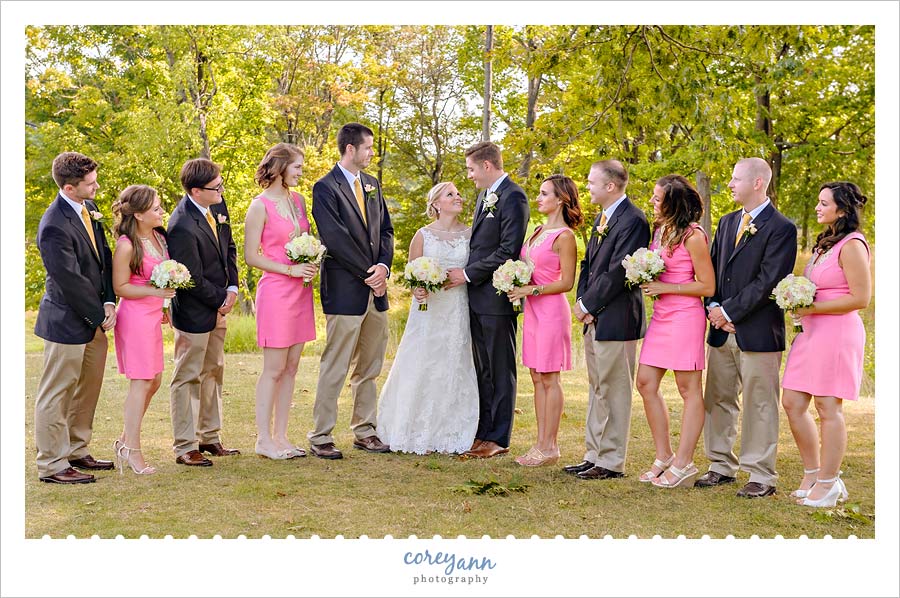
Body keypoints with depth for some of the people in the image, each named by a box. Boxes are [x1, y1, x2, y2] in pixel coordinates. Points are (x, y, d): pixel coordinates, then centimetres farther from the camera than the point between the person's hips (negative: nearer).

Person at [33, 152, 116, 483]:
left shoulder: (88, 207, 4)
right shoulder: (54, 226, -24)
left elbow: (103, 257, 8)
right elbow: (71, 281, -22)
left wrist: (109, 303, -2)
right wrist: (100, 315, -12)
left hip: (93, 319, 9)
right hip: (67, 322, -9)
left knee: (88, 389, 19)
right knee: (56, 394, 4)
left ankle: (76, 451, 33)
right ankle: (52, 465, 14)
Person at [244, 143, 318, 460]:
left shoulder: (297, 200, 12)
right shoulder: (260, 206, -9)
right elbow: (250, 256, -10)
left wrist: (313, 262, 2)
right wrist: (289, 269, -15)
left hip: (301, 291, 7)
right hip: (276, 290, -7)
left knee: (291, 368, 9)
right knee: (274, 369, -2)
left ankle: (280, 436, 16)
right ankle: (264, 439, 7)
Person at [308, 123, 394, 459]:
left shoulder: (372, 184, 15)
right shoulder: (325, 187, -8)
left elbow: (385, 230, 14)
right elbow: (335, 238, -15)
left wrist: (383, 266, -4)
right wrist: (368, 273, -13)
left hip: (376, 290, 7)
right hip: (344, 291, -7)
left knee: (369, 368, 13)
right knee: (334, 369, -4)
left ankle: (365, 431, 22)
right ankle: (320, 437, 4)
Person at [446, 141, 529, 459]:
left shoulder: (513, 197, -13)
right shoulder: (485, 196, 17)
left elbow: (509, 250, -19)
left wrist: (468, 274, -15)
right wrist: (464, 274, 6)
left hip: (497, 297, -9)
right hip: (477, 296, 9)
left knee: (500, 370, 0)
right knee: (482, 369, 13)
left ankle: (498, 438, 7)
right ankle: (483, 432, 21)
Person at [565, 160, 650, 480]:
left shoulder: (632, 220, -15)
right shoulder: (603, 217, 16)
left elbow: (617, 272, -20)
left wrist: (587, 304, -12)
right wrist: (582, 302, 3)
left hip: (616, 318, -10)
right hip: (595, 318, 10)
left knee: (612, 390, -2)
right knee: (597, 388, 15)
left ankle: (611, 461, 6)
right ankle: (594, 455, 23)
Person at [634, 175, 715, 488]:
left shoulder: (693, 236, -13)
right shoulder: (659, 230, 11)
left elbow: (707, 286, -12)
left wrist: (663, 287, -14)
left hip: (685, 316, -8)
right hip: (661, 315, 9)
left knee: (689, 389, 1)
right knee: (646, 383, 7)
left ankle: (683, 464, 6)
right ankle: (663, 457, 17)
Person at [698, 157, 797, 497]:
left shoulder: (781, 229, -9)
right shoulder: (727, 222, 15)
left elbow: (767, 282, -16)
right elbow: (711, 268, 14)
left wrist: (728, 311, -14)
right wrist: (713, 307, -2)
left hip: (758, 332, -7)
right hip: (722, 330, 7)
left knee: (759, 405, 0)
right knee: (717, 401, 12)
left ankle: (762, 477, 8)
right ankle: (722, 466, 24)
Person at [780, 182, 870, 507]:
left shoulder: (852, 245, -12)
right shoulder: (825, 243, 16)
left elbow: (861, 298, -17)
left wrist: (812, 308, -15)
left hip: (837, 332, -9)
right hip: (811, 333, 9)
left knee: (828, 407, -2)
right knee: (793, 403, 8)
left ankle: (828, 483, 9)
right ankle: (812, 474, 21)